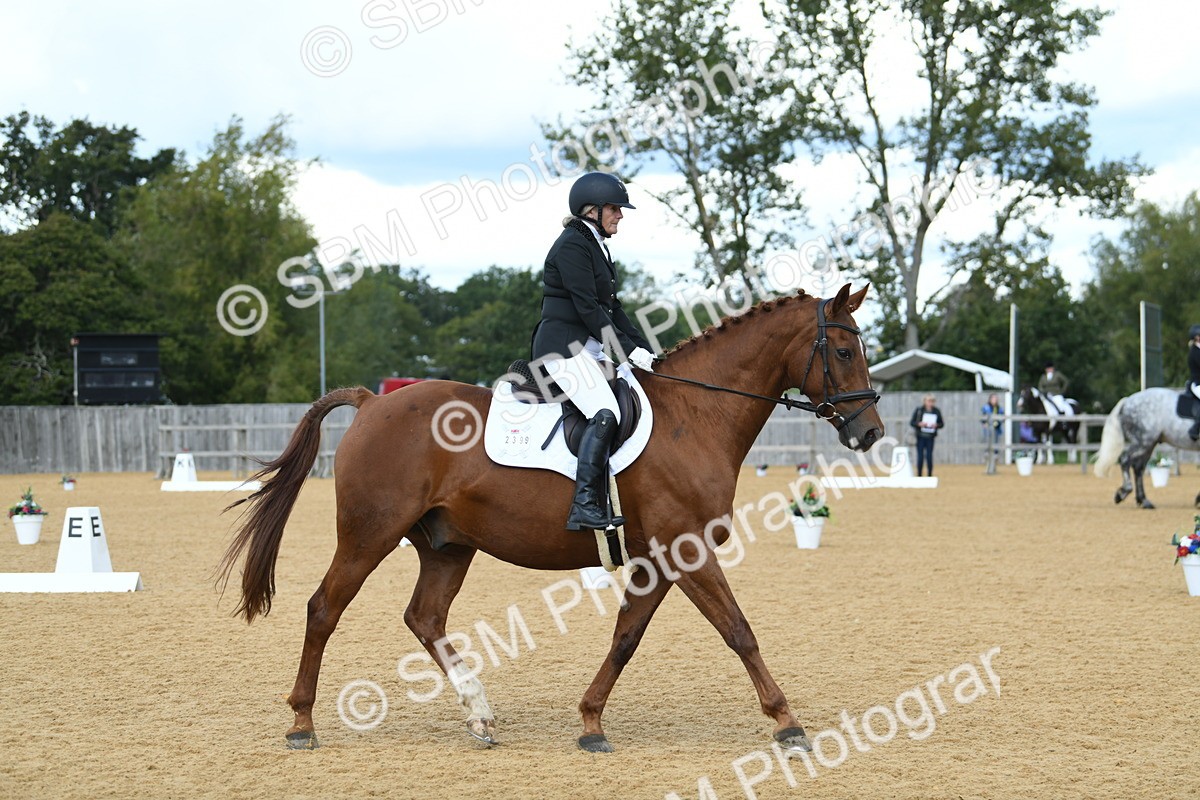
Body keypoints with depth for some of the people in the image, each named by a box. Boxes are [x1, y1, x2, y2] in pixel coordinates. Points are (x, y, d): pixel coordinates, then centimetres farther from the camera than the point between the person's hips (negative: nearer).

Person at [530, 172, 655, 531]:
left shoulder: (596, 246, 20)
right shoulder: (572, 245, -10)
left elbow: (612, 307, 20)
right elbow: (587, 307, -17)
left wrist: (644, 349, 10)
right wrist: (628, 349, -18)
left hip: (588, 348, 10)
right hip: (563, 346, -10)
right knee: (605, 413, -25)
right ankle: (584, 506, -29)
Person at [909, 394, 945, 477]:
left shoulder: (936, 411, 2)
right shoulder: (919, 410, -2)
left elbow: (942, 424, 10)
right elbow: (911, 422, 1)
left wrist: (936, 425, -11)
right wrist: (919, 424, -17)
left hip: (930, 437, 1)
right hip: (920, 437, -1)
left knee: (929, 456, -3)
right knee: (920, 456, -1)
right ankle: (919, 476, 8)